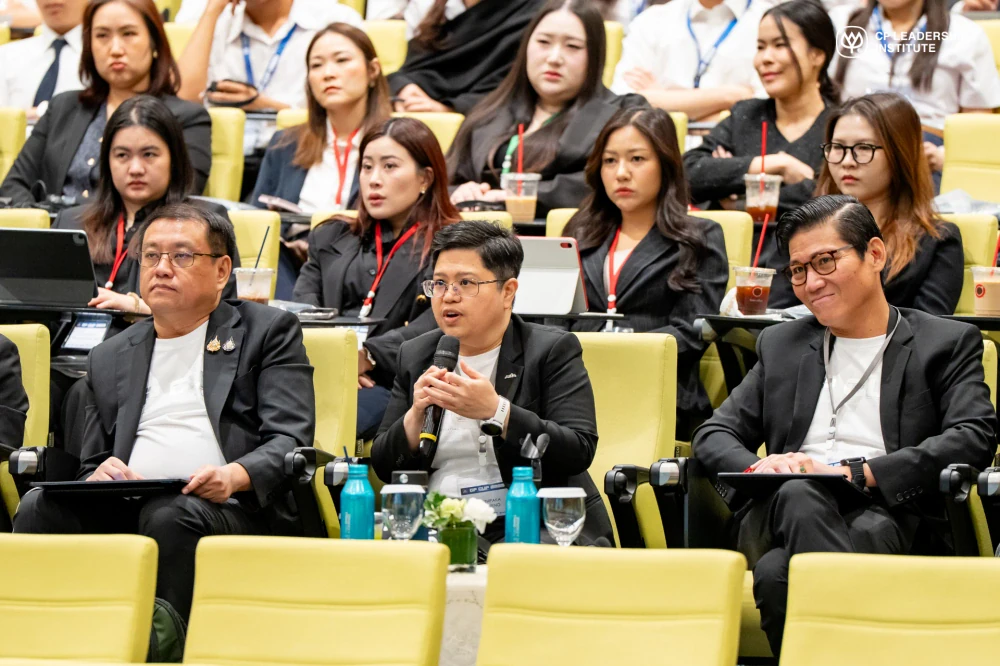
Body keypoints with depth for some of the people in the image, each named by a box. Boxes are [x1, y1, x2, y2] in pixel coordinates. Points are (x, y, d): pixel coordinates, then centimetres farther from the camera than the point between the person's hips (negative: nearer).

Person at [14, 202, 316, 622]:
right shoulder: (108, 358, 28)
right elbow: (90, 468, 24)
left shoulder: (268, 331, 15)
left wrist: (235, 476, -20)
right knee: (40, 507, -25)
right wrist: (97, 476, -3)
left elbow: (290, 441, 2)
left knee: (170, 516, -37)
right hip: (127, 510, 4)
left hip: (232, 509, -4)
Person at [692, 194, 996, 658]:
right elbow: (714, 436, 23)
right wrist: (756, 469, -4)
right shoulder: (780, 346, 30)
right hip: (786, 512, 3)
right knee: (800, 494, -38)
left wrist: (859, 473, -13)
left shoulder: (949, 344, 16)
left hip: (887, 515, -3)